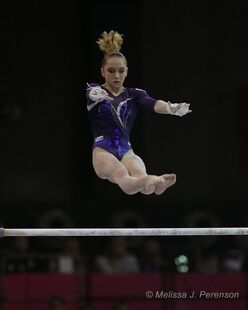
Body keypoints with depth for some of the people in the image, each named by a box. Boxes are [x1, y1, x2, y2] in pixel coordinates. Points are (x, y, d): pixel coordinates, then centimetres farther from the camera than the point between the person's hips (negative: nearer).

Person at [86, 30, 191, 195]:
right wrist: (94, 94, -45)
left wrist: (172, 108, -32)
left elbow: (153, 103, -7)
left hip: (126, 151, 3)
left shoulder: (135, 94, 16)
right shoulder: (93, 91, 10)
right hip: (103, 151, -3)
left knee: (139, 174, -36)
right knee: (121, 174, -39)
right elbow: (88, 93, -16)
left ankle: (155, 184, -69)